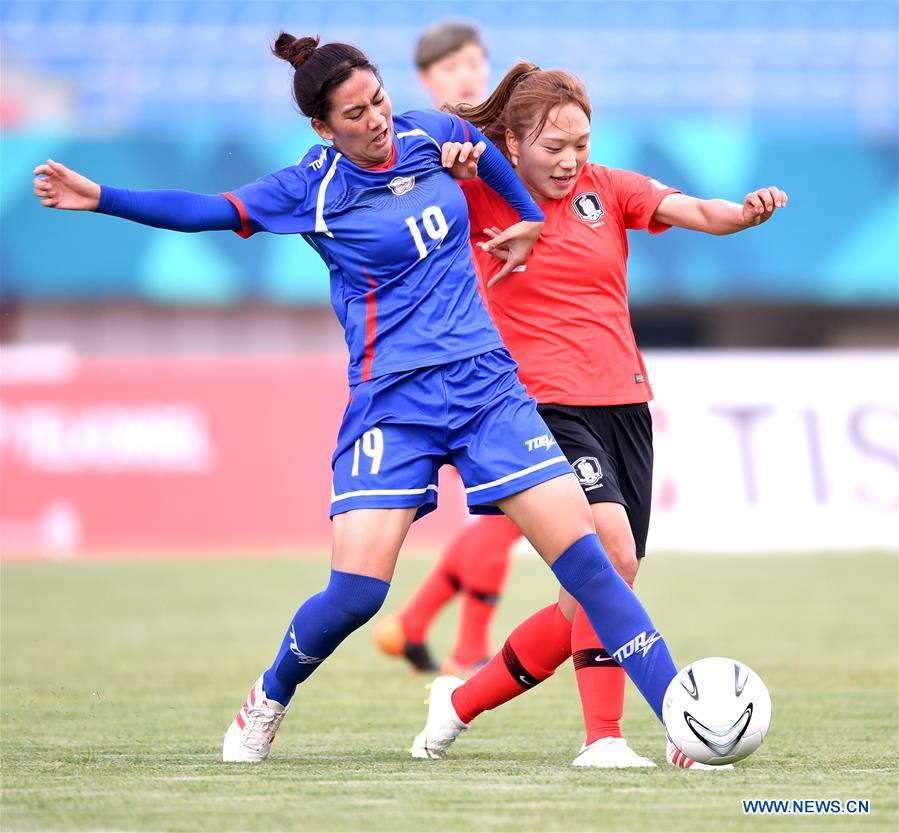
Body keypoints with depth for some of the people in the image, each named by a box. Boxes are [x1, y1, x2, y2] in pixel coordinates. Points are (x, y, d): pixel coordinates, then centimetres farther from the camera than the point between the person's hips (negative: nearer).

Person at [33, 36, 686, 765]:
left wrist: (529, 219, 35)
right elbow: (204, 211, -8)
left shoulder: (429, 135, 6)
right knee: (356, 590, -13)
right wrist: (100, 198, -18)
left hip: (486, 384, 3)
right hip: (393, 402, -3)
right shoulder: (312, 189, -5)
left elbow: (483, 150, 29)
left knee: (583, 555, -6)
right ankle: (270, 699, 17)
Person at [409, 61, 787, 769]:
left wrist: (748, 211, -29)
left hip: (623, 404, 5)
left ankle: (462, 700, 23)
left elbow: (697, 212, -7)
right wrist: (446, 160, -17)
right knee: (612, 550, -26)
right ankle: (603, 737, -25)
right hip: (544, 408, -5)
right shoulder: (479, 197, 0)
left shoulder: (606, 188, 6)